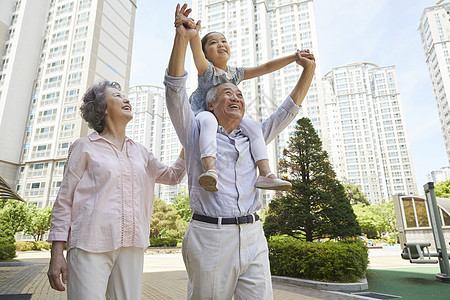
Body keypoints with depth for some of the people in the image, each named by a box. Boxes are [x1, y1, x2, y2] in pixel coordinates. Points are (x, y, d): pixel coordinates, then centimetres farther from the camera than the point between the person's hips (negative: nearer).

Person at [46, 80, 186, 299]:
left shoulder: (139, 152, 17)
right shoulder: (85, 146, 5)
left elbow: (172, 176, 24)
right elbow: (64, 201, 2)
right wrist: (56, 254, -4)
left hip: (132, 246, 4)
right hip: (91, 245, -4)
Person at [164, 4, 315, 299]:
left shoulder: (251, 139, 20)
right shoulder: (197, 133, 9)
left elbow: (288, 111, 22)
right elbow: (175, 91, -1)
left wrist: (308, 71, 18)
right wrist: (182, 38, -8)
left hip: (253, 238, 4)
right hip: (209, 237, -3)